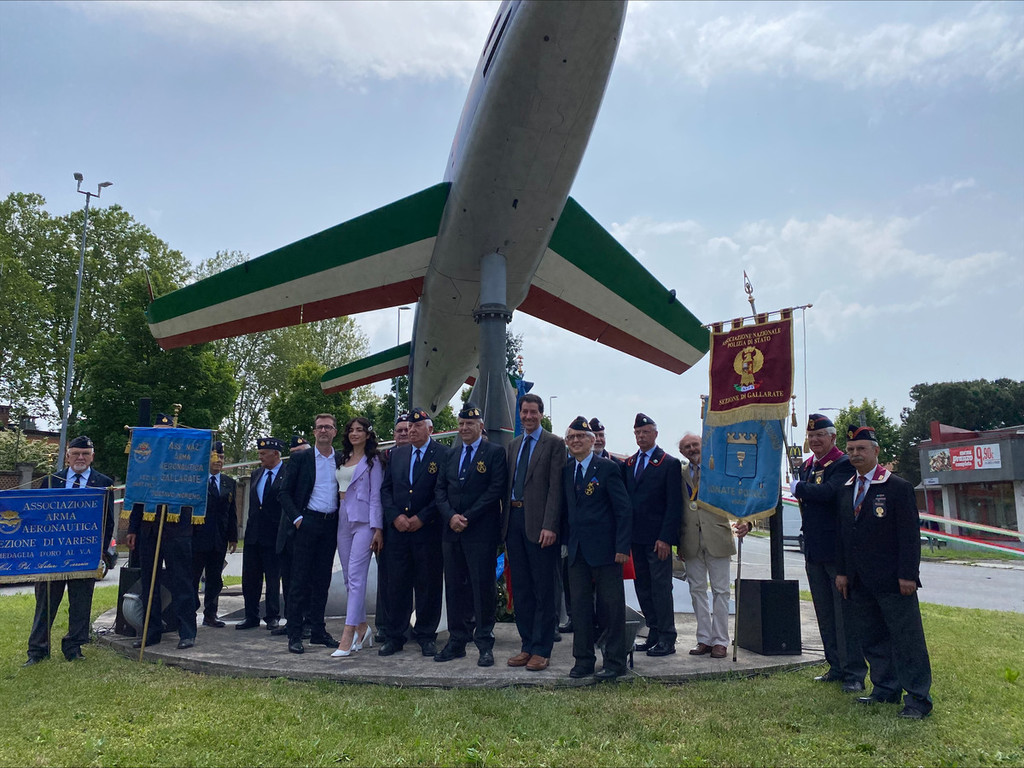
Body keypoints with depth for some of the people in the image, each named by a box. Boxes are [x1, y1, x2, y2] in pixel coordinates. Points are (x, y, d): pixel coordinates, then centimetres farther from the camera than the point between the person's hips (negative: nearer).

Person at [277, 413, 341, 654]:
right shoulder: (300, 458, 2)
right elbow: (284, 493, 0)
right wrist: (296, 518, -11)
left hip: (330, 524, 3)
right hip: (306, 523, -3)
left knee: (322, 580, 9)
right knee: (300, 580, -1)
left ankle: (318, 631, 18)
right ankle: (294, 634, 6)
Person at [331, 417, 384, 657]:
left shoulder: (372, 461, 0)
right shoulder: (342, 459, 17)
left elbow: (376, 495, -5)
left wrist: (377, 528, -10)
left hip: (363, 520, -6)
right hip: (343, 520, 7)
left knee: (356, 576, -11)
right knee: (349, 578, 9)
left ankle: (348, 636, -12)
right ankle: (362, 628, 21)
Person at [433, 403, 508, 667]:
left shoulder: (495, 452, -2)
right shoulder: (451, 454, 15)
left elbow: (496, 490, -11)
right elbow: (440, 489, 11)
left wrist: (467, 517, -14)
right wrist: (450, 516, -7)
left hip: (481, 533, -5)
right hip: (452, 532, 6)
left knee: (483, 588, -1)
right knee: (455, 588, 11)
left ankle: (485, 644, 10)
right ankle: (457, 641, 21)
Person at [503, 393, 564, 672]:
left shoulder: (554, 444, -3)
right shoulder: (513, 445, 16)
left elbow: (555, 488, -11)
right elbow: (508, 485, 15)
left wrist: (550, 526, -18)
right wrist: (504, 523, 8)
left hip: (539, 524, -6)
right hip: (514, 519, 6)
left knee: (543, 589, 2)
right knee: (520, 587, 12)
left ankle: (541, 650, 11)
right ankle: (527, 645, 23)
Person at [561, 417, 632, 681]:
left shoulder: (607, 468, -6)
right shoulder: (566, 471, 11)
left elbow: (624, 510, -8)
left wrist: (622, 547, -13)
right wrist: (566, 541, 6)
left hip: (604, 550, -5)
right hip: (576, 550, 5)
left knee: (611, 607, 3)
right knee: (580, 606, 10)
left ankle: (615, 662, 15)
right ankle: (583, 660, 21)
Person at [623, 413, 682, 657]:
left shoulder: (670, 463, -5)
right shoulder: (628, 463, 12)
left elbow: (674, 505, -10)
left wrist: (665, 538, -15)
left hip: (657, 538, -6)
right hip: (636, 536, 6)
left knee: (661, 587, -1)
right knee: (643, 587, 12)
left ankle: (667, 639, 9)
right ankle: (654, 634, 23)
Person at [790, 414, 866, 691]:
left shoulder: (844, 464, -11)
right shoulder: (806, 466, 13)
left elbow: (828, 492, -27)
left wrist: (798, 487, -13)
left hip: (838, 550, -8)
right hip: (814, 551, 8)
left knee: (845, 613, -1)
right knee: (825, 614, 14)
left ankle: (854, 672, 9)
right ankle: (836, 667, 25)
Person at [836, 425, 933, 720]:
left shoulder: (898, 487, -7)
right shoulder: (846, 490, 12)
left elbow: (910, 534, -10)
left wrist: (908, 574, -15)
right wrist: (842, 571, 10)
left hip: (892, 582, -6)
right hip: (860, 582, 7)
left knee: (906, 638, 1)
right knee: (872, 639, 13)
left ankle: (918, 698, 10)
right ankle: (886, 690, 24)